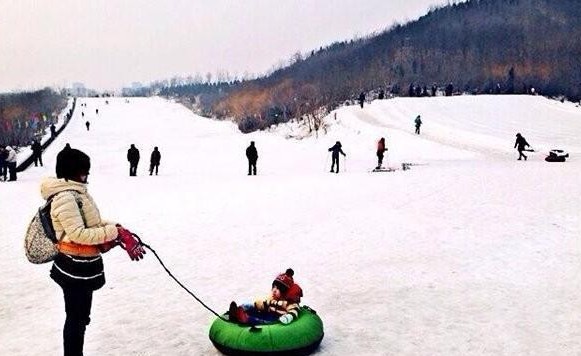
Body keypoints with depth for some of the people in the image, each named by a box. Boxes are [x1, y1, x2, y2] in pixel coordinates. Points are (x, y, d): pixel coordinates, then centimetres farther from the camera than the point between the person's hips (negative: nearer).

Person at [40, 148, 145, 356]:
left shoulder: (75, 192, 8)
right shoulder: (65, 197, -22)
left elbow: (92, 223, 13)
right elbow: (78, 234, -26)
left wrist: (118, 232, -1)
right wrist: (116, 232, -22)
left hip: (82, 266, 10)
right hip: (75, 268, -10)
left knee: (81, 317, 23)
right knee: (76, 319, 5)